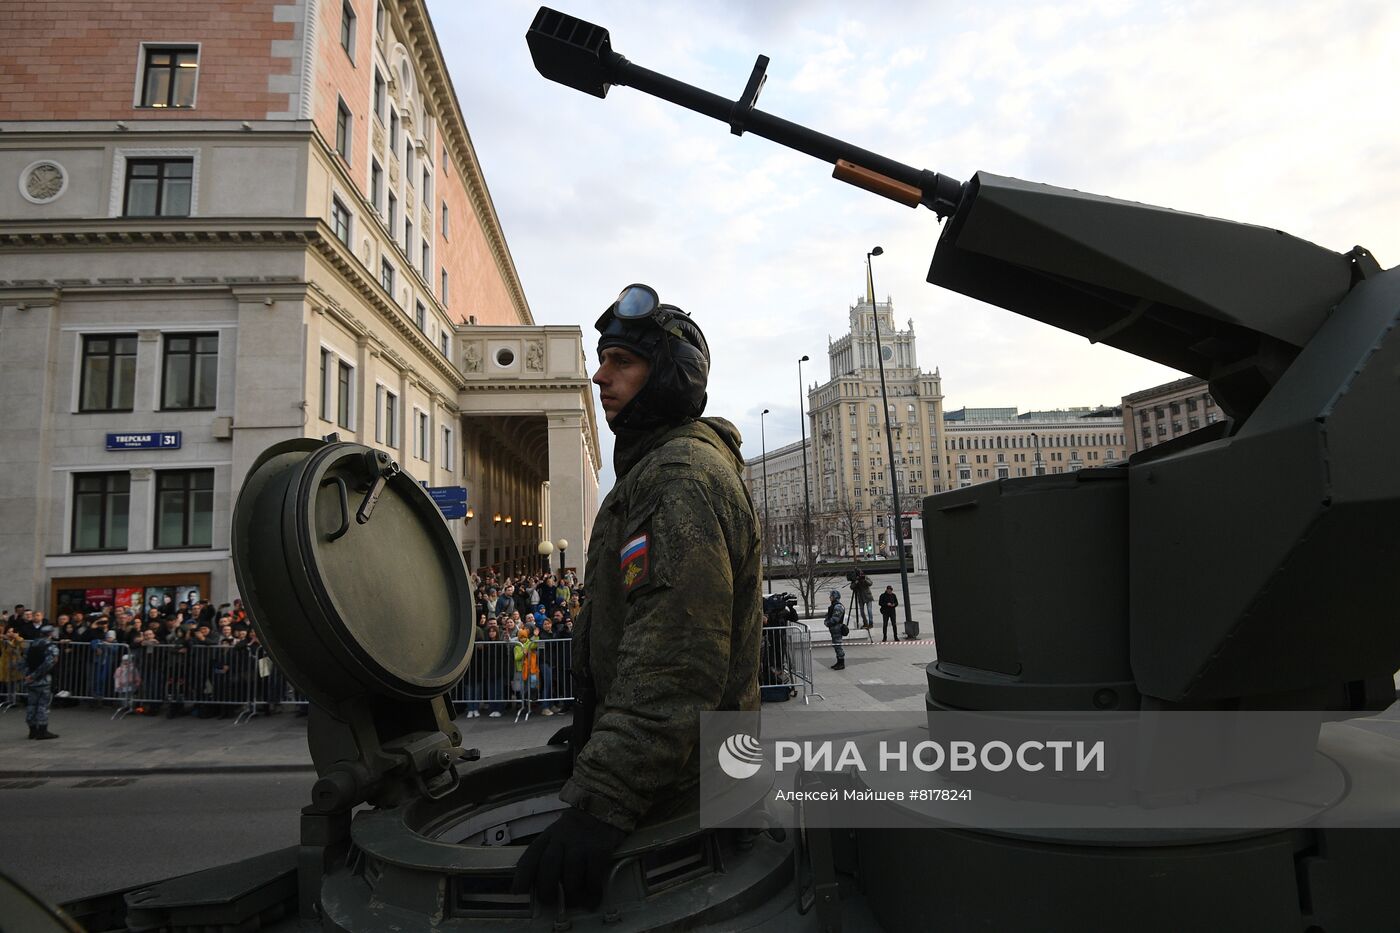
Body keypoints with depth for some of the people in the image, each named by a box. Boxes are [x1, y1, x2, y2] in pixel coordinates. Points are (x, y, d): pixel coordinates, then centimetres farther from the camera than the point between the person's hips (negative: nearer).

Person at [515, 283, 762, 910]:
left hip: (679, 796, -10)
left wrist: (603, 801, -32)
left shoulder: (683, 476, -22)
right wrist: (596, 731, 25)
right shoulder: (657, 467, 15)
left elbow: (675, 663, -31)